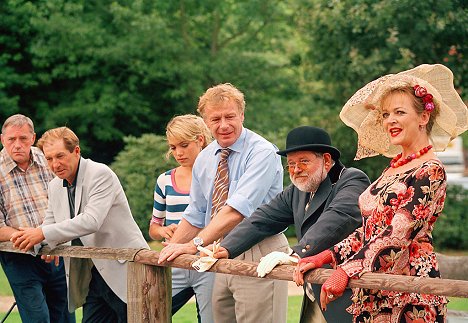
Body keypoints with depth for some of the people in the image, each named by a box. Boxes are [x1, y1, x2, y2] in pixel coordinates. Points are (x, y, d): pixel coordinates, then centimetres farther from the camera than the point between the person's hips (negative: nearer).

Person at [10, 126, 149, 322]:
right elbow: (49, 225, 18)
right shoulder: (55, 186, 11)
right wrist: (30, 240, -6)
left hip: (123, 270, -7)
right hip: (92, 278, 7)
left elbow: (91, 221, -25)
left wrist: (43, 233, -26)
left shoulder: (100, 174, -13)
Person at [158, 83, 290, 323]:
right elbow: (195, 215, 18)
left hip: (259, 256, -7)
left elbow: (237, 210, -24)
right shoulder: (204, 159, 10)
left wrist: (195, 245, -26)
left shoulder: (262, 152, -14)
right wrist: (169, 253, 9)